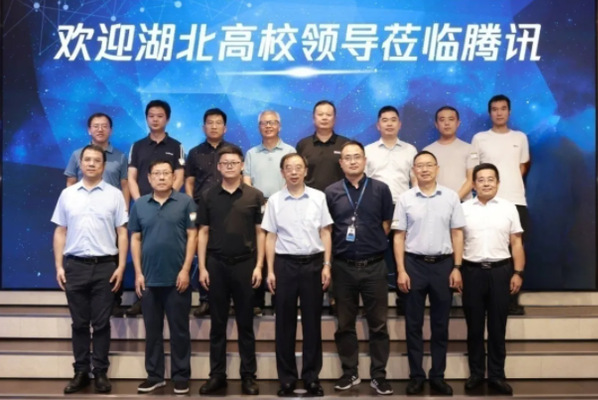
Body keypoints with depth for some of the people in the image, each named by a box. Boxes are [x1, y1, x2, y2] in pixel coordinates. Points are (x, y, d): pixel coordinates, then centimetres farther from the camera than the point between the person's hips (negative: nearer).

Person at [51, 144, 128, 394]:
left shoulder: (114, 195, 2)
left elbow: (122, 233, 1)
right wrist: (59, 266, 2)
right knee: (79, 323, 9)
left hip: (105, 266, -2)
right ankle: (81, 372, 19)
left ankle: (100, 373, 15)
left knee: (101, 323, 5)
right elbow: (60, 232, 9)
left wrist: (121, 267, -6)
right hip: (74, 266, 2)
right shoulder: (67, 194, 8)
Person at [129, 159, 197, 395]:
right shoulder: (139, 205, 6)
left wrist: (185, 270, -10)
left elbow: (192, 236, -4)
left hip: (177, 277, -3)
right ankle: (154, 375, 22)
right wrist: (138, 273, 1)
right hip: (149, 278, 3)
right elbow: (135, 239, 8)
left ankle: (181, 376, 16)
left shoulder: (185, 202, -2)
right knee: (152, 330, 11)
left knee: (179, 329, 5)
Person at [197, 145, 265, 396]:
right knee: (217, 323, 9)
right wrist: (202, 267, -1)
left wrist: (259, 265, -5)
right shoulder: (208, 196, 5)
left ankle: (248, 375, 16)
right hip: (216, 264, 1)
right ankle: (217, 374, 19)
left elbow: (260, 232, 2)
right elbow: (203, 232, 6)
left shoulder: (255, 196, 1)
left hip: (245, 264, -1)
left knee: (245, 324, 7)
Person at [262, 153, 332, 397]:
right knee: (285, 323, 6)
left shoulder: (318, 197, 3)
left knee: (312, 322, 6)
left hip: (313, 262, 0)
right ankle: (287, 377, 16)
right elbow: (271, 237, 5)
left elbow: (325, 233, 5)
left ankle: (312, 376, 17)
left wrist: (326, 265, -2)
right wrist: (270, 270, 0)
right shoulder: (274, 200, 3)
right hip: (285, 263, 0)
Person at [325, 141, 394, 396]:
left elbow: (386, 226, 7)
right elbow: (326, 229, 9)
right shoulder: (331, 192, 3)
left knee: (378, 324, 5)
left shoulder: (381, 189, 2)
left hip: (374, 265, -1)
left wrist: (370, 243, 4)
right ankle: (349, 373, 24)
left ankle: (378, 375, 17)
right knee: (345, 324, 10)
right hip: (343, 266, 1)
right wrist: (345, 244, 5)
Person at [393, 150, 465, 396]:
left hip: (443, 264, 1)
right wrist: (401, 271, -5)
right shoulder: (405, 199, 1)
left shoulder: (451, 197, 3)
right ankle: (416, 376, 16)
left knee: (440, 324, 8)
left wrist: (457, 268, -2)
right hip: (414, 264, -1)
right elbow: (399, 237, 1)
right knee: (413, 324, 5)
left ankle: (438, 376, 19)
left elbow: (457, 233, 4)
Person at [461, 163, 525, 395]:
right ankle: (476, 373, 20)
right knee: (474, 326, 8)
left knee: (497, 326, 7)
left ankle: (496, 375, 17)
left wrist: (518, 273, -1)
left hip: (500, 270, 0)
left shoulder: (509, 208, 6)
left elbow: (516, 243, 6)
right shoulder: (463, 209, 4)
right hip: (472, 271, 0)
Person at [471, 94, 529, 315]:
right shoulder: (479, 138, 6)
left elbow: (523, 167, 21)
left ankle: (513, 301, 9)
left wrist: (509, 182, 9)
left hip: (517, 201, 2)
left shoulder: (520, 137, 13)